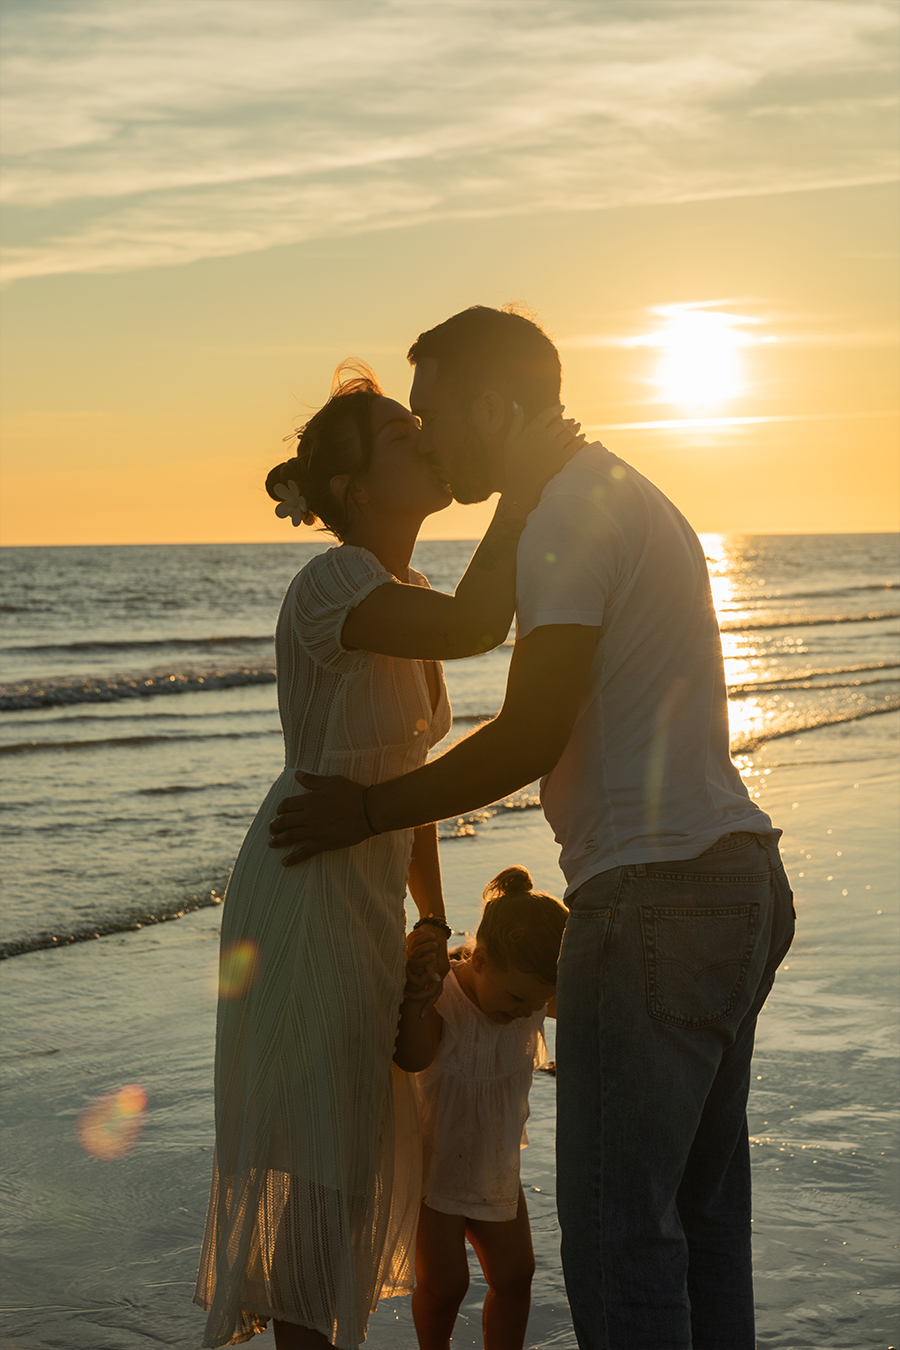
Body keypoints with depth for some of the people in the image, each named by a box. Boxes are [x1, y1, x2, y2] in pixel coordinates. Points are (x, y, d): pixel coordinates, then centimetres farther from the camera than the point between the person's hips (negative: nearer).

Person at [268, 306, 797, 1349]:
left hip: (654, 894, -10)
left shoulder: (570, 515, -11)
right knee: (699, 1211, 15)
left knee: (617, 1224, -4)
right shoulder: (636, 501, 20)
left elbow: (530, 740, -16)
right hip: (740, 876, 10)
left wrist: (366, 812, -5)